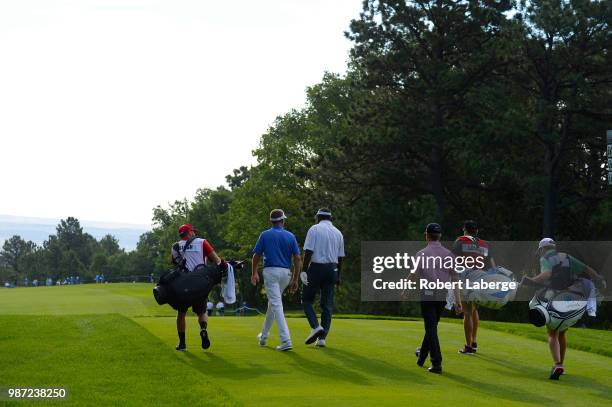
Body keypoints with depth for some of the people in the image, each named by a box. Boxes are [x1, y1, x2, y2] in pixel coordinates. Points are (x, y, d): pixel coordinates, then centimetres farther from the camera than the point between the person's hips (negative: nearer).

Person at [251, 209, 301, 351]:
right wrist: (295, 279, 6)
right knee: (273, 303, 21)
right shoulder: (290, 236, 5)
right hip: (285, 273, 4)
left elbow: (256, 256, 3)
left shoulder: (265, 235, 0)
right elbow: (297, 258, 1)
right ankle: (264, 336, 34)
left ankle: (286, 340, -21)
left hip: (270, 271, -4)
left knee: (276, 305, -9)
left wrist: (254, 273, 19)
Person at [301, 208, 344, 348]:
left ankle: (316, 327, -13)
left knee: (307, 300, 8)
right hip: (332, 269, 4)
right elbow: (340, 257, 12)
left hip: (316, 268, -4)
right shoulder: (338, 233, 11)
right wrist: (338, 276, 19)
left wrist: (304, 270, -11)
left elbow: (308, 251, -12)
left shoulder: (314, 229, -4)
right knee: (327, 305, 6)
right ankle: (322, 338, 3)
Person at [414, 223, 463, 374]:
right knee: (432, 327, 20)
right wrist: (458, 301, 4)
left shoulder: (422, 254, -7)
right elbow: (455, 278, 2)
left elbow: (414, 276, -4)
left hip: (428, 295, -5)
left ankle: (437, 363, -13)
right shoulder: (448, 254, 5)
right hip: (443, 295, 5)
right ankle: (422, 356, 37)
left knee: (431, 328, -5)